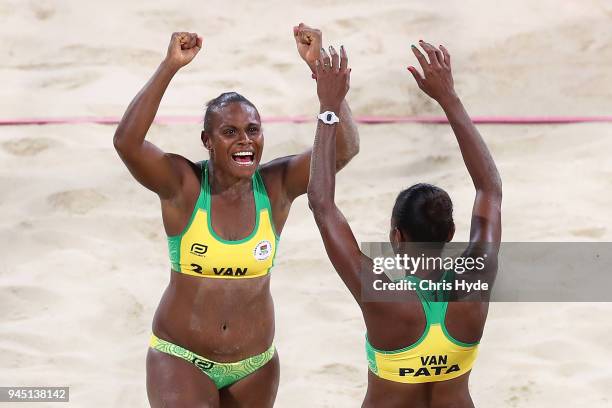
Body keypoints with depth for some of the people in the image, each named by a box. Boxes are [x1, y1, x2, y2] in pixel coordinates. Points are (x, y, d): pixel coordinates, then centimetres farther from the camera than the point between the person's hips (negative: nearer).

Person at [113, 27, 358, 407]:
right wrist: (170, 66, -35)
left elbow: (344, 146, -19)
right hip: (181, 360, -3)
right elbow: (126, 142, -30)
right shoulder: (183, 184, -13)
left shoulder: (277, 186, -7)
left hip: (255, 366, 3)